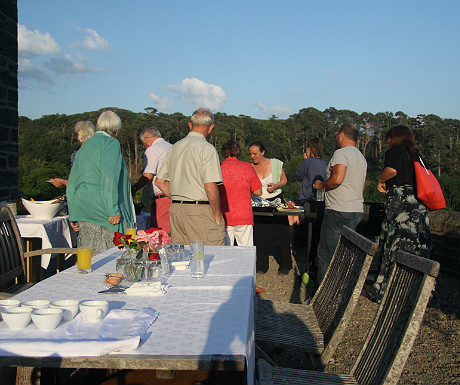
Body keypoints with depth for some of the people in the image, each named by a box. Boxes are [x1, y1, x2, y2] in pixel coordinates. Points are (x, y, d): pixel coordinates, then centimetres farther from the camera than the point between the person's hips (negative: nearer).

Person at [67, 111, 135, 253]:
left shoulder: (84, 147, 20)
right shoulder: (111, 143, -3)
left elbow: (72, 182, 20)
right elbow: (109, 178, -16)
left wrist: (73, 215, 23)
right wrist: (113, 210, -17)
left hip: (83, 213, 8)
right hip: (101, 211, -8)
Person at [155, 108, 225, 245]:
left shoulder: (174, 148, 12)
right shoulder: (207, 148, -10)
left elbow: (159, 181, 15)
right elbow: (210, 187, -18)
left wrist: (177, 199, 16)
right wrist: (218, 216, -8)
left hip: (175, 209, 7)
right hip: (200, 211, -7)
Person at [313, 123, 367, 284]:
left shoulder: (341, 153, -10)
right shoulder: (362, 157, 17)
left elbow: (337, 179, -23)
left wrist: (320, 185, -7)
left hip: (338, 211, -9)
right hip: (357, 211, 9)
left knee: (327, 254, -2)